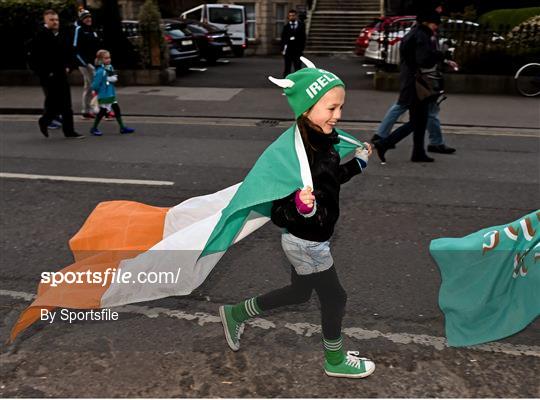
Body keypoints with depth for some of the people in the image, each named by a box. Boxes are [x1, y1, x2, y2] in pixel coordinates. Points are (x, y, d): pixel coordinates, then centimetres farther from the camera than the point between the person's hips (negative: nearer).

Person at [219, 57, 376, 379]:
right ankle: (335, 360, 39)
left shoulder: (322, 141, -3)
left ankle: (236, 313, 42)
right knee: (334, 298, 12)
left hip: (313, 238, 9)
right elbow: (280, 214, -28)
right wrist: (301, 206, -48)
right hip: (306, 242, -9)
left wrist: (358, 162, 14)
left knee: (300, 293, 26)